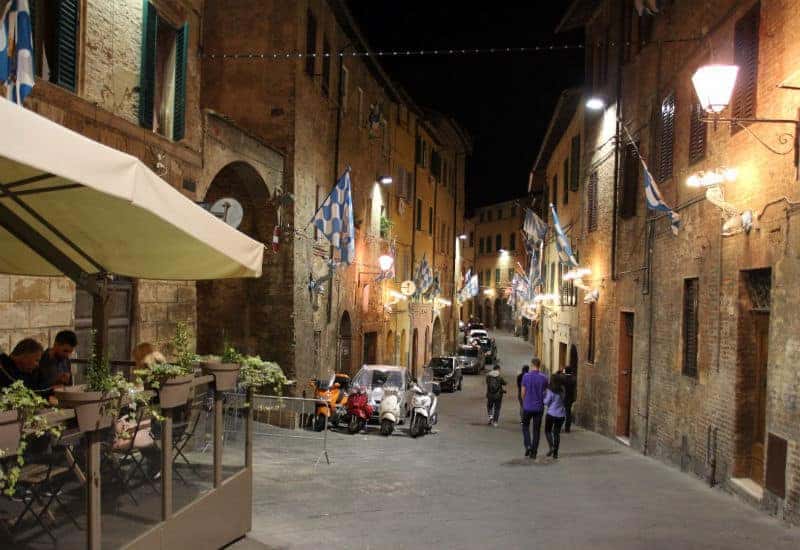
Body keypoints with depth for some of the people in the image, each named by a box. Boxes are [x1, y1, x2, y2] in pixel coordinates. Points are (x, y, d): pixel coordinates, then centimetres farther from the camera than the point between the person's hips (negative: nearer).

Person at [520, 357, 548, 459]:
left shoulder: (526, 376, -7)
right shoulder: (544, 377, -3)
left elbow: (523, 392, -2)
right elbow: (545, 392, 3)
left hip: (528, 406, -1)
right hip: (539, 407, 1)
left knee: (525, 426, 17)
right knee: (536, 429, 8)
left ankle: (528, 445, -2)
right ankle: (534, 452, 8)